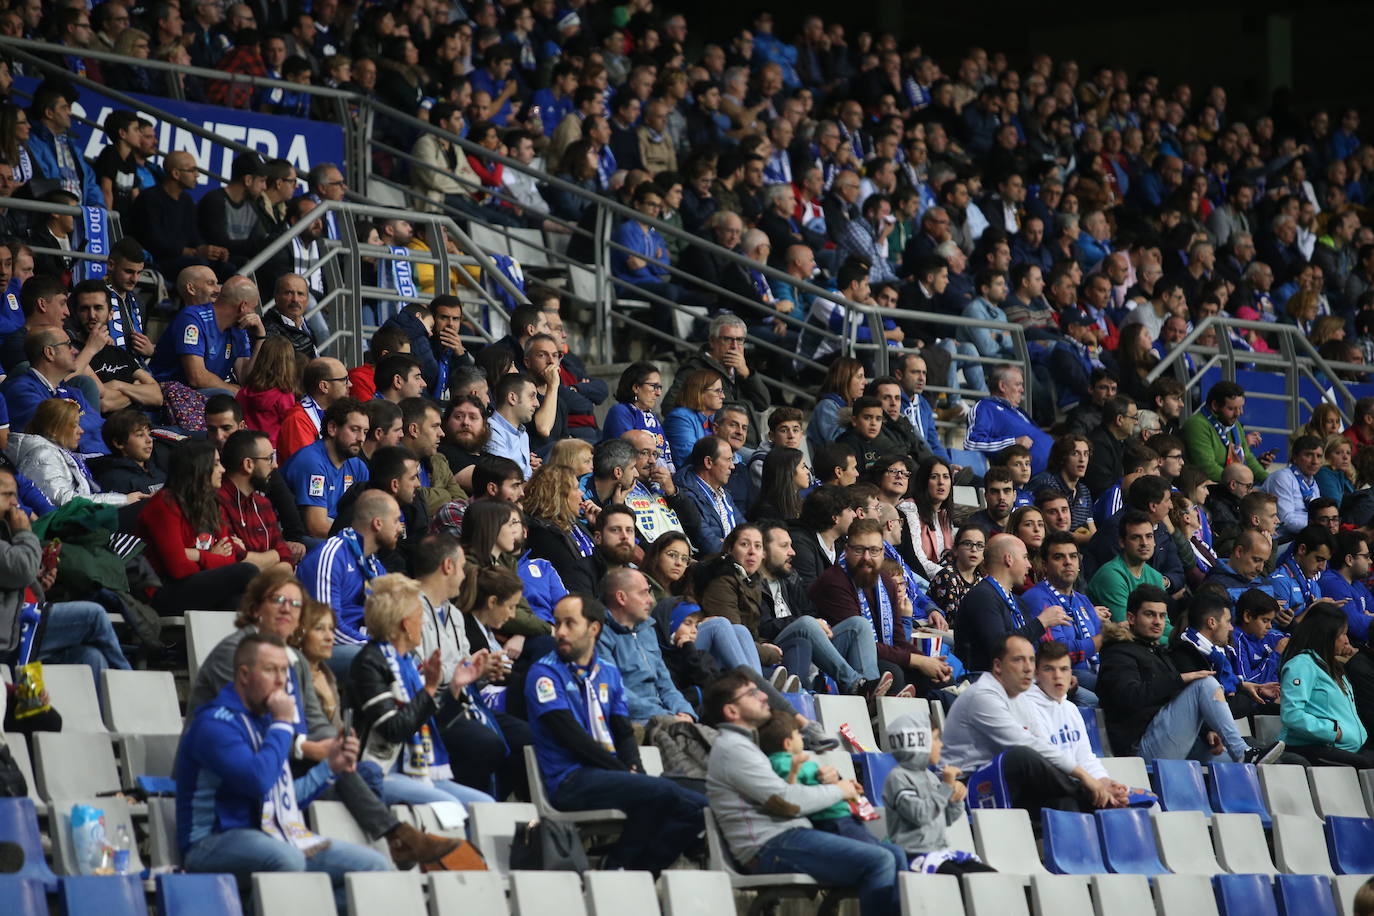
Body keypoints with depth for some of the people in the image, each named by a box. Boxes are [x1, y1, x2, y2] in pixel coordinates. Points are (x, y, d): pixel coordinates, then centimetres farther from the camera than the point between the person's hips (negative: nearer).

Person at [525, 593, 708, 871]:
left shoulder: (609, 674, 20)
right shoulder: (544, 673, -2)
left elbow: (623, 732, 15)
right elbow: (571, 736, -11)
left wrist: (634, 769, -7)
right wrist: (624, 772, -14)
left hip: (611, 775, 7)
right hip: (570, 781, -7)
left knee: (696, 807, -9)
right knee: (660, 791, -29)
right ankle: (616, 867, -14)